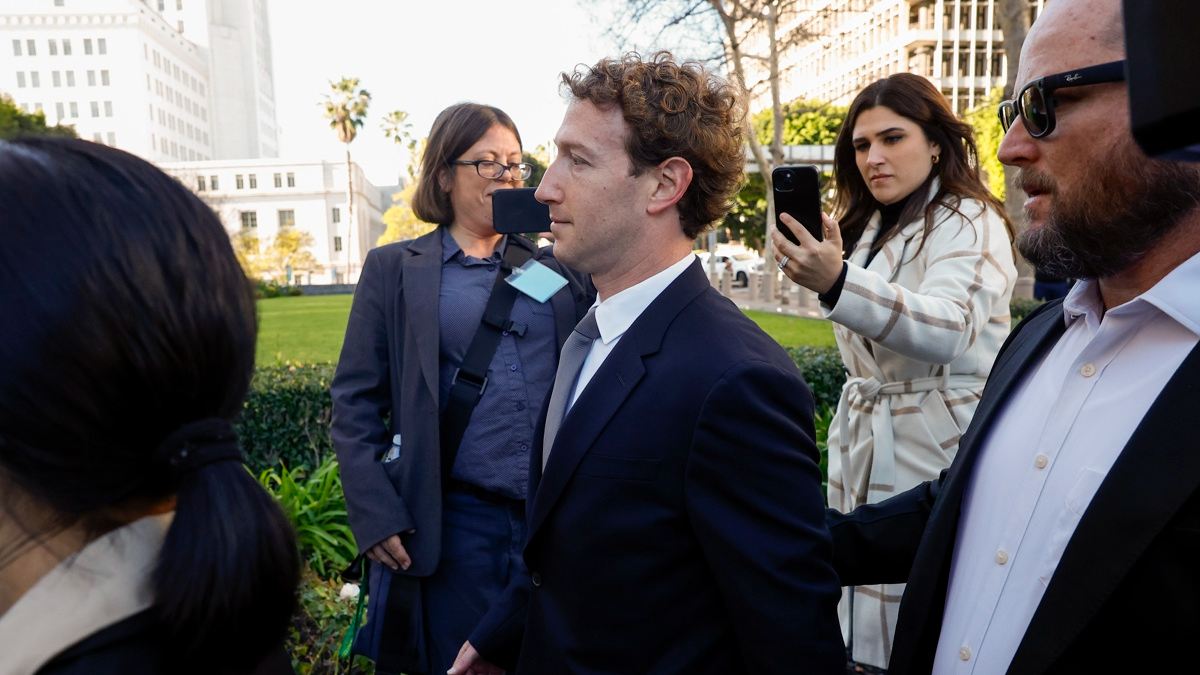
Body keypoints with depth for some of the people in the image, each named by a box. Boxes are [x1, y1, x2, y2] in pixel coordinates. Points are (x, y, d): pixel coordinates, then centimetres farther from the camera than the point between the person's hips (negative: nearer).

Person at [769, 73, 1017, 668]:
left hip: (936, 446, -7)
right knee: (866, 616, 9)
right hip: (864, 440, 7)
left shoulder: (970, 222, -10)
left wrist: (837, 283, -43)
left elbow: (949, 330, -28)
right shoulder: (872, 224, 15)